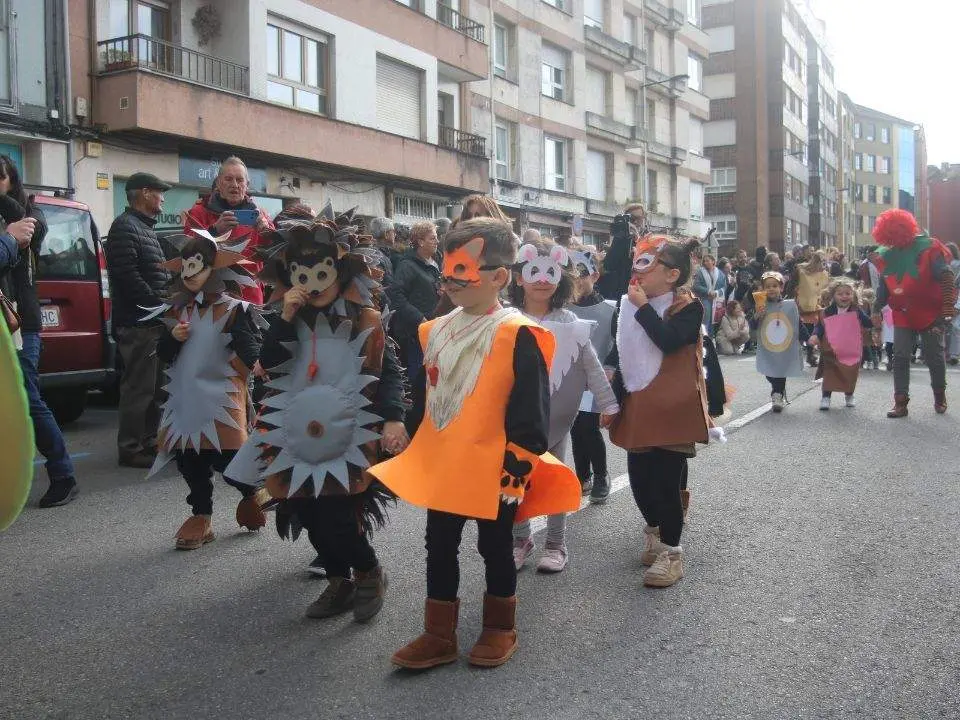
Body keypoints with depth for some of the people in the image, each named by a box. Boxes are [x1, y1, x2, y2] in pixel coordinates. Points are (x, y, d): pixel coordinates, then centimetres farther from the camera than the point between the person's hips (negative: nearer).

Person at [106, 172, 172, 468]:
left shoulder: (145, 227, 21)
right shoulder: (125, 227, -10)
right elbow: (128, 276, -21)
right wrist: (161, 305, -18)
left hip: (153, 321, 10)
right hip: (138, 323, -10)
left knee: (152, 385, 15)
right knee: (138, 386, -6)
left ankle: (147, 441, 24)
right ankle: (130, 449, 1)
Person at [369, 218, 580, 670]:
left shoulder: (518, 335, -16)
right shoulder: (436, 331, 6)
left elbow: (530, 412, -16)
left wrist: (519, 466, -15)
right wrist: (411, 444, 16)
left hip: (493, 471, -6)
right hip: (438, 467, 7)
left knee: (495, 549, 12)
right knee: (439, 549, 15)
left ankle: (500, 629, 32)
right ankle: (438, 635, 29)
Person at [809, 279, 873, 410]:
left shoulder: (857, 312, -2)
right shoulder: (828, 312, -3)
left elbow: (870, 325, -8)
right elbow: (820, 326, 1)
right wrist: (815, 335, -18)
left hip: (852, 352, 1)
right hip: (832, 352, -1)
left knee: (851, 376, 14)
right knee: (829, 375, 0)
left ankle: (849, 396, 34)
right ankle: (825, 397, 8)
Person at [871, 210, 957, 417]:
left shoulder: (928, 248, -11)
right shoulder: (887, 256, 3)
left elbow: (946, 279, -15)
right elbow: (883, 288, 12)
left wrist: (947, 309, -22)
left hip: (930, 314, -3)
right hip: (903, 316, 4)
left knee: (934, 357, 7)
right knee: (900, 357, -3)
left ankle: (940, 396, 29)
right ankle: (901, 402, 1)